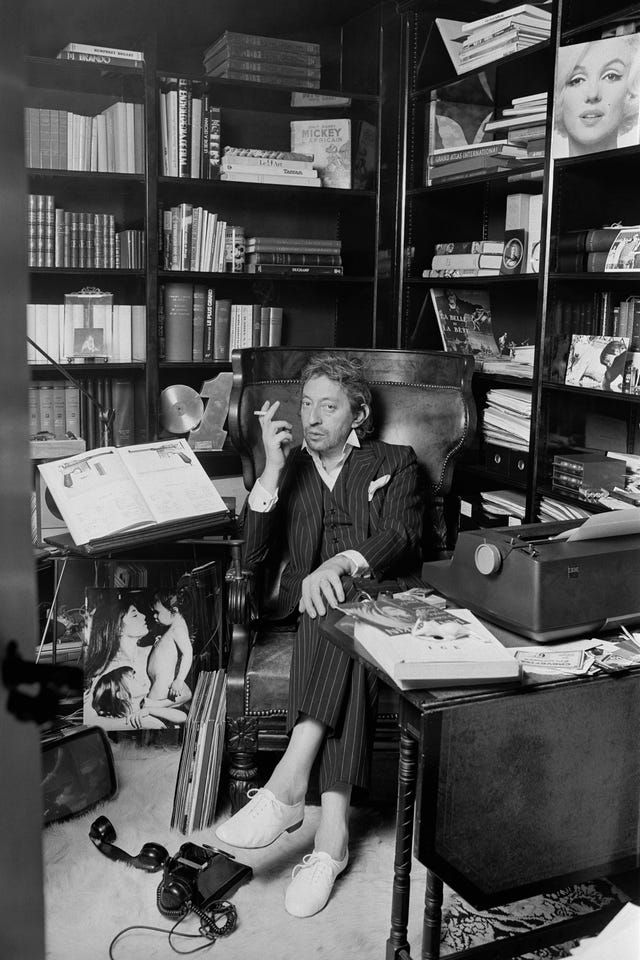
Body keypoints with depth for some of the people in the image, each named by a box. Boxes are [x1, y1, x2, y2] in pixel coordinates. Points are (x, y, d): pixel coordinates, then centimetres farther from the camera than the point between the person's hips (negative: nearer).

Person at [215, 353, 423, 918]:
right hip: (312, 609, 1)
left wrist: (343, 562, -26)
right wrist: (273, 468, -4)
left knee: (339, 601, -36)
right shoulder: (287, 471, 21)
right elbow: (254, 556, 6)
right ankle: (333, 825, -42)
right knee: (330, 611, -35)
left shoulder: (395, 463, 16)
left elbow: (404, 535, -5)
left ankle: (288, 782, -44)